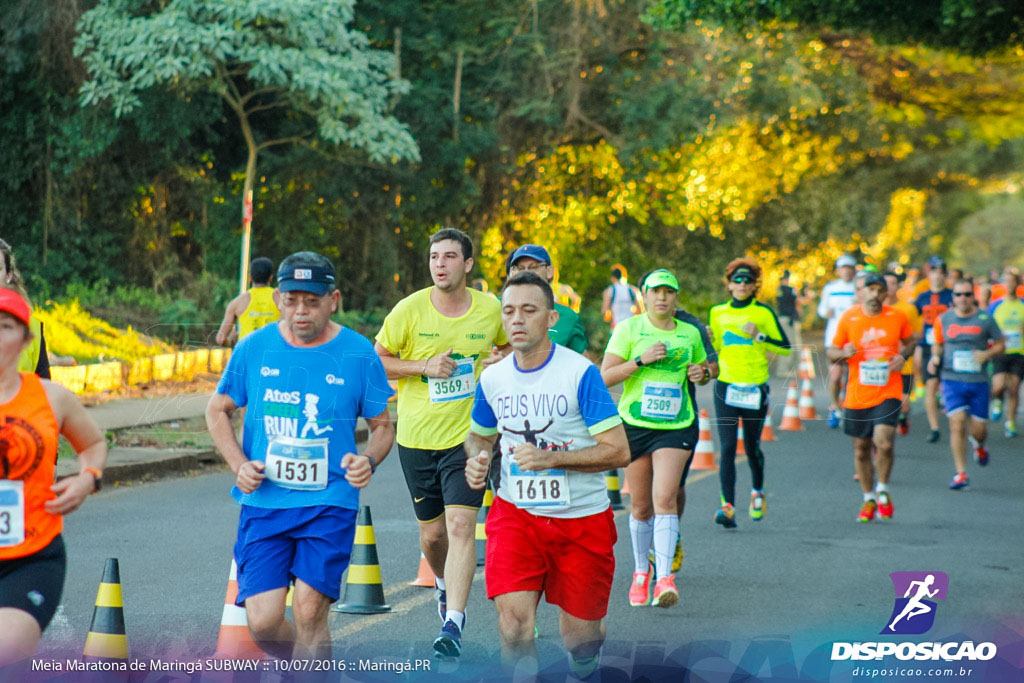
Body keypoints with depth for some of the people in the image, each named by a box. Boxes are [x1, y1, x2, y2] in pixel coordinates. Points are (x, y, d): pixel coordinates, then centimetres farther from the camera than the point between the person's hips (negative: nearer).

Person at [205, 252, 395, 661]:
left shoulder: (358, 355, -1)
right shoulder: (254, 348, 2)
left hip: (329, 504, -1)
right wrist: (239, 464, -2)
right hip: (264, 503, 2)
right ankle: (306, 666, 27)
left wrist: (368, 460, -14)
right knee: (262, 623, -5)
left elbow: (383, 426, 8)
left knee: (309, 612, -11)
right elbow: (217, 411, 14)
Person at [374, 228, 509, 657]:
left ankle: (453, 624, -17)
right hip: (416, 438, 1)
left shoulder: (491, 310, -1)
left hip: (468, 435, -1)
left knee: (461, 525, -16)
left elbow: (508, 346, 19)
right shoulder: (409, 310, -5)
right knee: (432, 533, 12)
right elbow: (376, 361, 2)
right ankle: (445, 586, 45)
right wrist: (423, 366, -12)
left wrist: (501, 362, -4)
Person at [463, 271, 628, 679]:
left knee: (579, 635, 9)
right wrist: (478, 459, -3)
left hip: (582, 519, -2)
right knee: (514, 620, -20)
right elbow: (479, 435, 21)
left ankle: (584, 673, 45)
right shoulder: (492, 378, 1)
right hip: (516, 514, 2)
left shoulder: (580, 373, -13)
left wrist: (549, 458, -25)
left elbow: (619, 451, -16)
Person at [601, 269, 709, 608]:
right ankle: (641, 572, 27)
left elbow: (702, 369, 25)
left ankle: (664, 578, -19)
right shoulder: (628, 329, -1)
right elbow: (605, 376, -7)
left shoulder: (690, 333, 8)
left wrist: (702, 373, 2)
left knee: (665, 499, -15)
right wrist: (641, 360, -18)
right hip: (635, 424, 0)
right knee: (641, 505, 7)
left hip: (677, 426, 1)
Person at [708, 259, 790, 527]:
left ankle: (757, 491, 37)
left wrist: (758, 336, -14)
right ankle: (728, 507, -14)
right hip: (726, 386, 1)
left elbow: (785, 348, -1)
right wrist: (708, 341, -2)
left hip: (755, 387, -1)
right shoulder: (717, 313, 8)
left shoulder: (763, 312, 0)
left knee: (752, 446, 9)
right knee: (727, 447, -9)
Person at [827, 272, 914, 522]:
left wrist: (903, 356, -2)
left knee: (883, 442, -18)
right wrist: (844, 353, -17)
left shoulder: (897, 317, 0)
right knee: (861, 448, 9)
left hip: (888, 393, -1)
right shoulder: (848, 318, -1)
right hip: (857, 395, 1)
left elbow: (909, 340, 19)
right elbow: (831, 352, 6)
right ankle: (869, 499, 27)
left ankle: (883, 490, 7)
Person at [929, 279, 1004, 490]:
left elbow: (1000, 345, 6)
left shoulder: (985, 319, -1)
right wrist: (935, 357, -3)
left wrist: (987, 354, -13)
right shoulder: (943, 320, 4)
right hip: (952, 380, 0)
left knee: (978, 429, 3)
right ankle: (961, 473, -2)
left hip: (978, 381, 0)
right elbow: (938, 344, 18)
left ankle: (979, 445, 42)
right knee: (957, 425, -12)